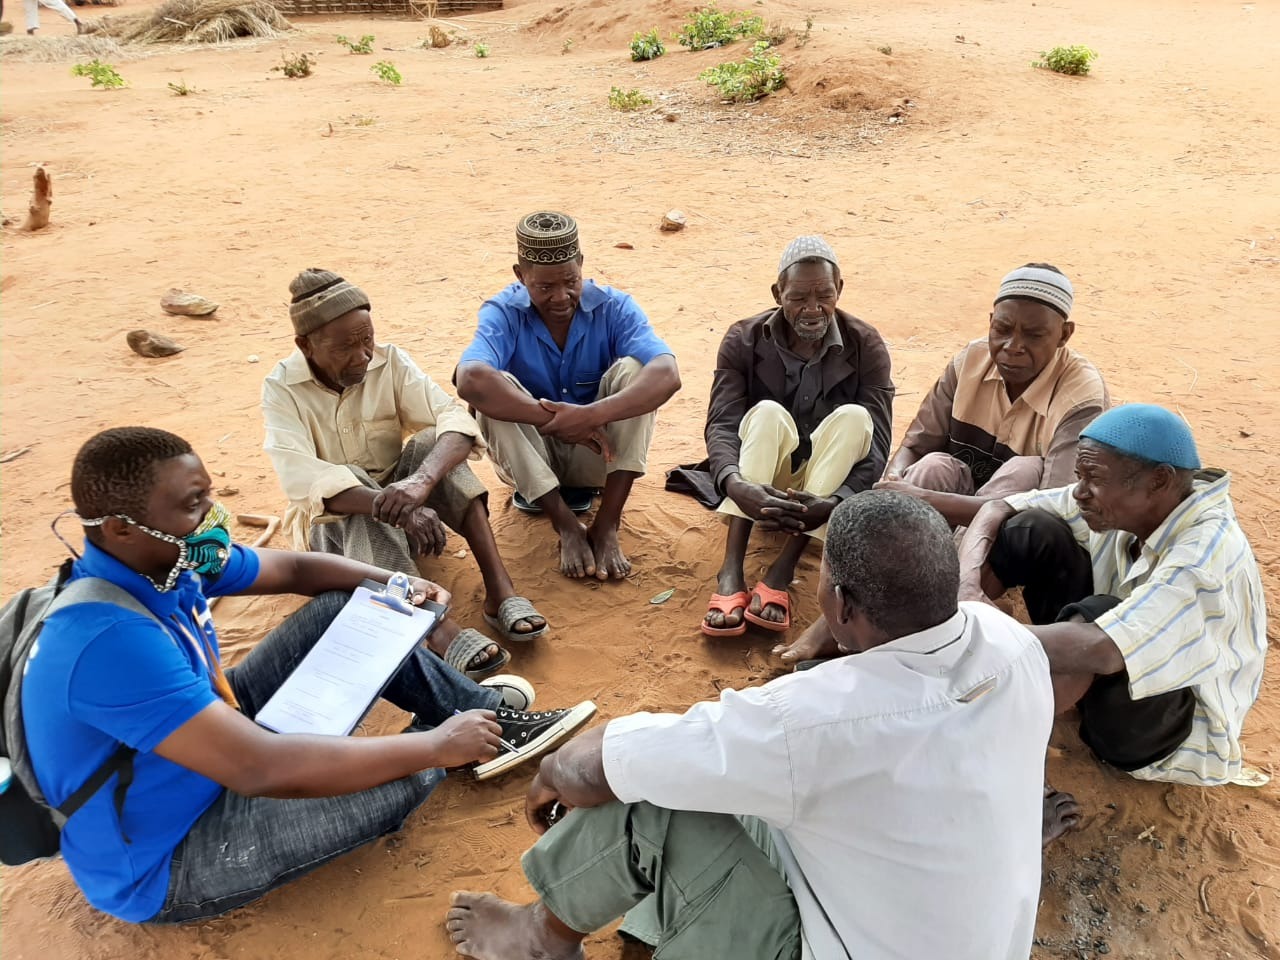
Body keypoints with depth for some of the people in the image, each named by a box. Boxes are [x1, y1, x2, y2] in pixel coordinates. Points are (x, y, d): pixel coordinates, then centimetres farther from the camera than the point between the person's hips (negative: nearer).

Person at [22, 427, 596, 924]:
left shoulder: (166, 561, -9)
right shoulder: (111, 641, -37)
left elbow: (295, 569, 8)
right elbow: (265, 769, -41)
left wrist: (394, 585, -7)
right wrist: (435, 746, -34)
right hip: (162, 863, -9)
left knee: (345, 608, 2)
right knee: (402, 779, -25)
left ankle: (481, 714, 9)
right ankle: (455, 734, 9)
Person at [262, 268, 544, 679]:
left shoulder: (389, 360, -10)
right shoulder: (281, 388, -16)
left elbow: (455, 419, -24)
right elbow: (301, 480, -31)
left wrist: (421, 480, -46)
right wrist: (395, 506, -47)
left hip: (396, 492, 3)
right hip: (333, 519, -2)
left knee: (433, 441, -26)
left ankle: (500, 591, -35)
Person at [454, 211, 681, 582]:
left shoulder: (614, 307, -13)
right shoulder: (503, 314, -15)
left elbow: (667, 375, -31)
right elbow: (470, 381, -37)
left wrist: (593, 415, -44)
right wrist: (555, 420, -40)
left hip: (597, 453, 1)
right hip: (531, 456, 0)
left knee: (632, 370, -25)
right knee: (493, 390, -29)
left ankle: (606, 526, -28)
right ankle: (568, 527, -28)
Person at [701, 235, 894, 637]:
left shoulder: (866, 346, -11)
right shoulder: (744, 340, -10)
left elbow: (877, 443, -19)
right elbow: (721, 424, -21)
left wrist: (833, 503, -40)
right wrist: (736, 486, -44)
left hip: (827, 482, 1)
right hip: (762, 483, 0)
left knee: (853, 417, -29)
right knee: (768, 413, -30)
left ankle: (781, 571, -37)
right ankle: (731, 572, -43)